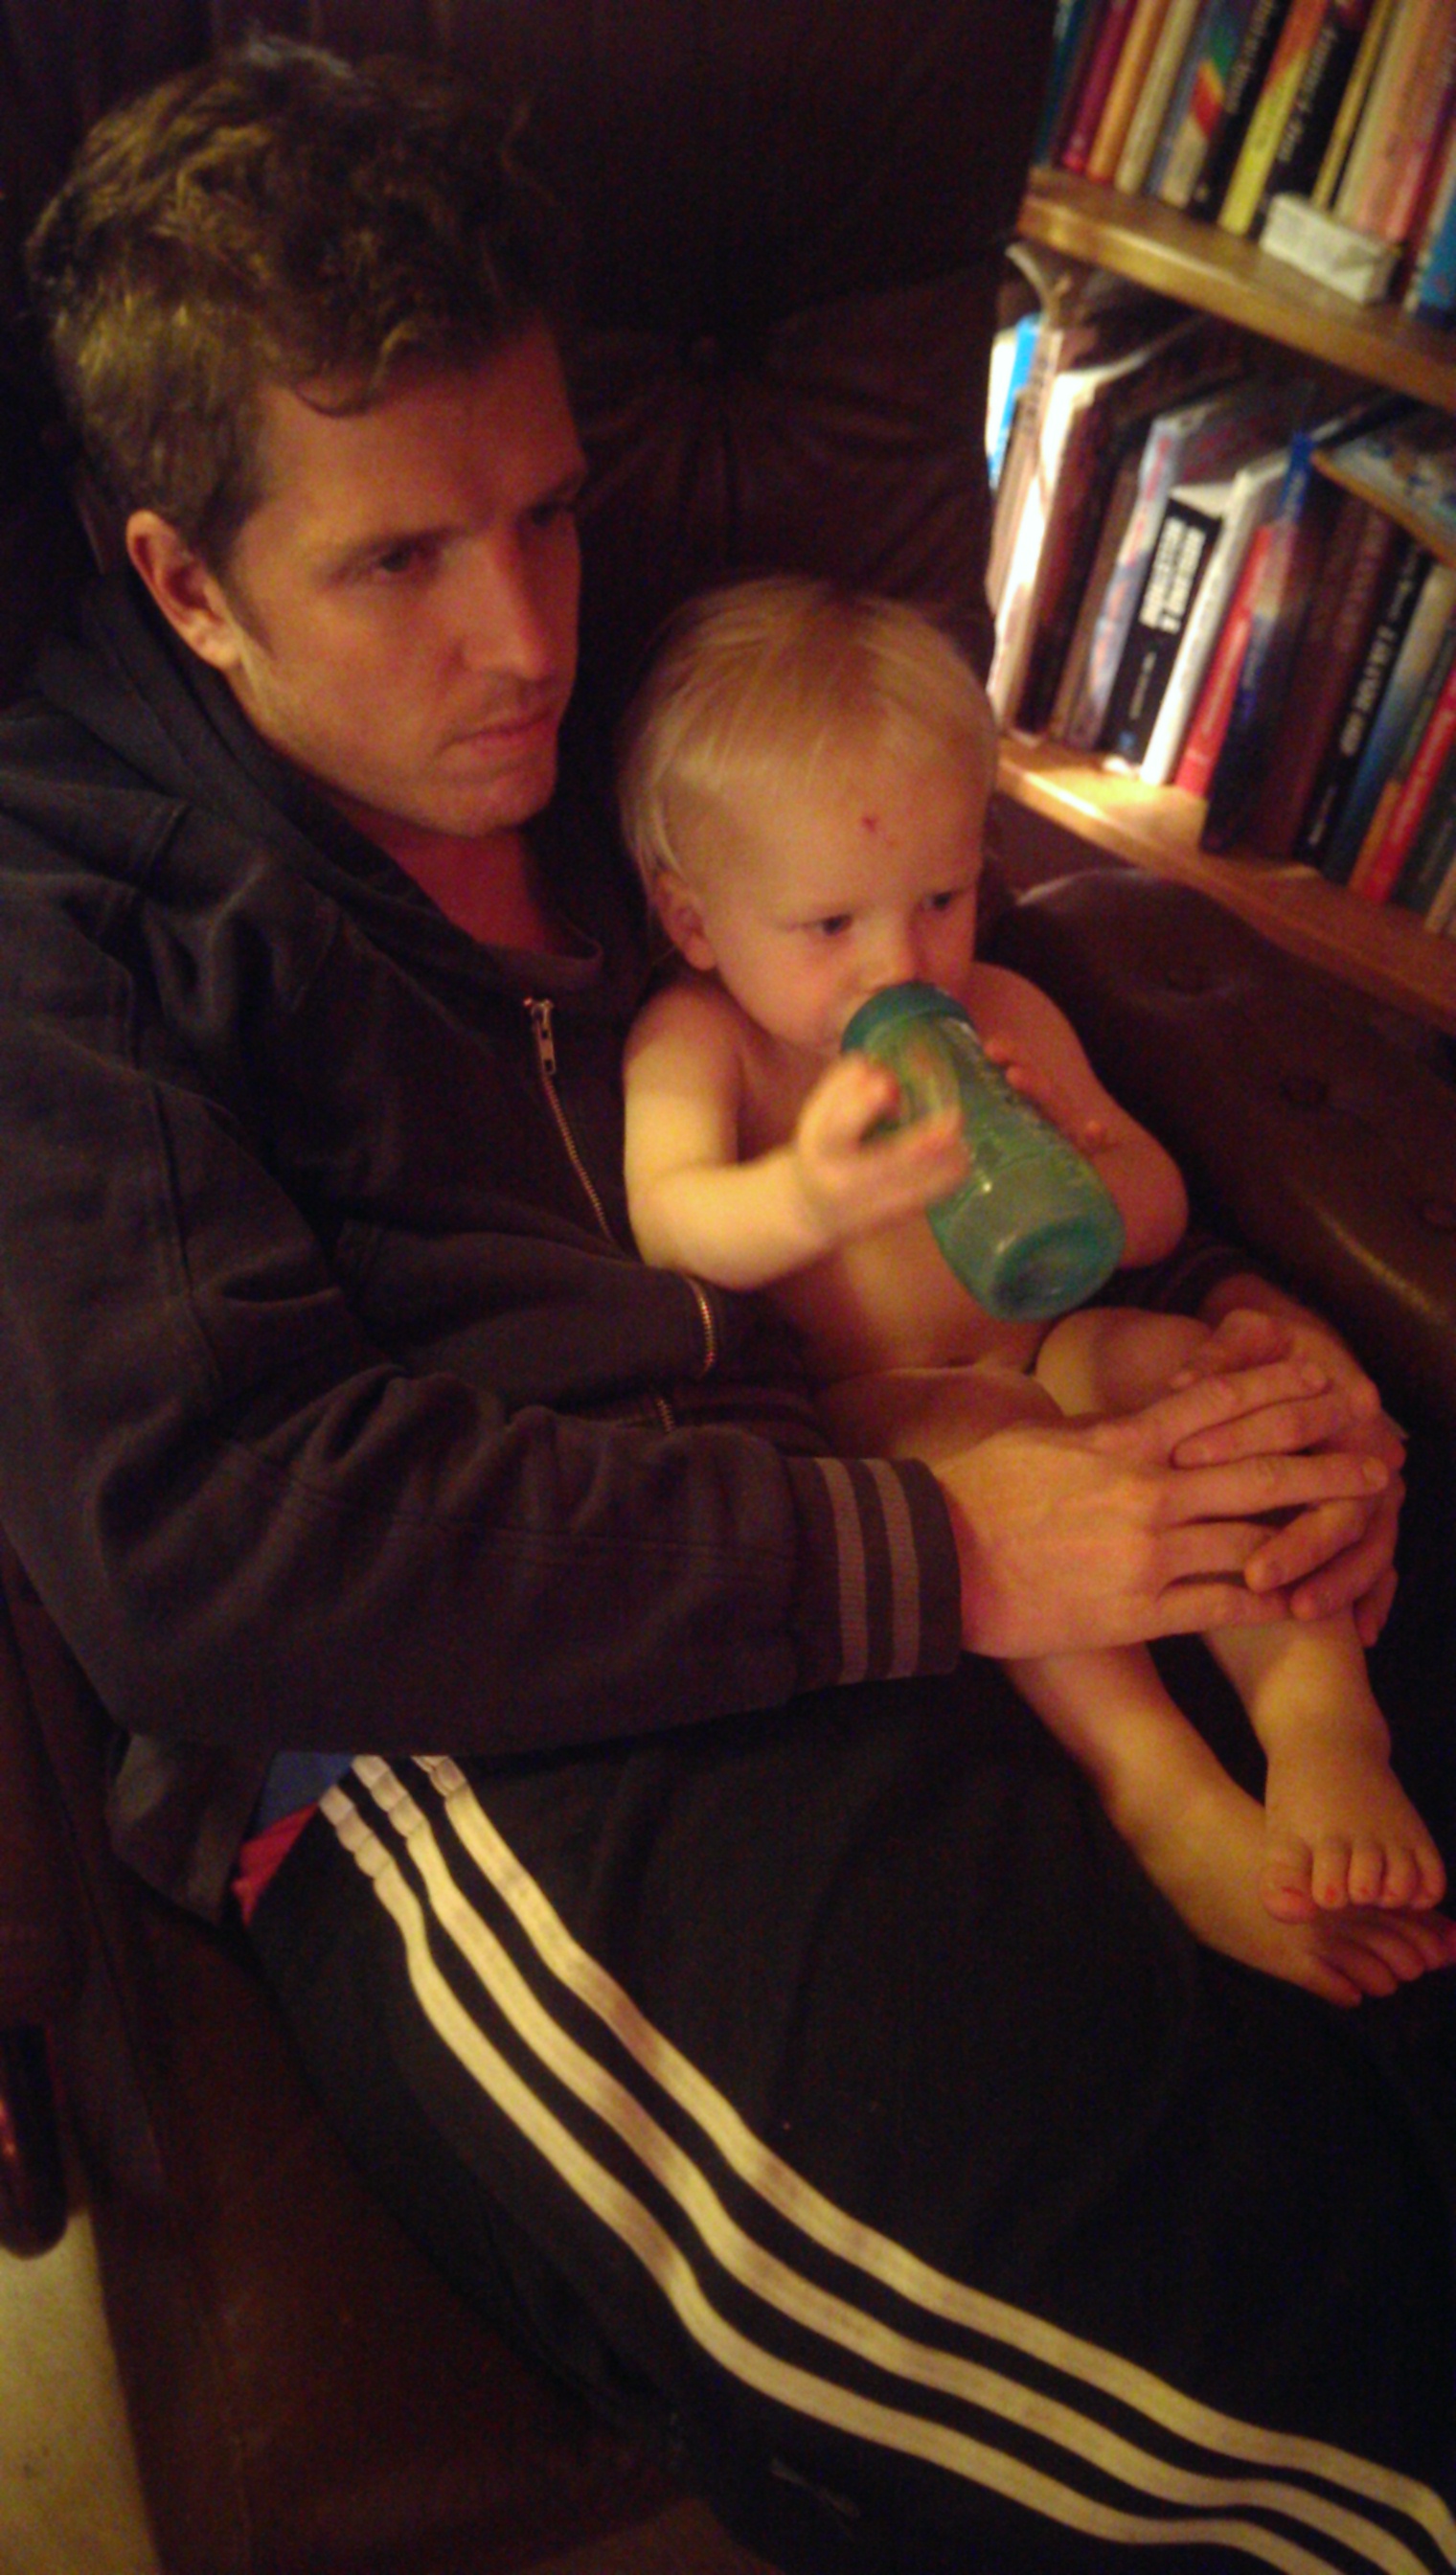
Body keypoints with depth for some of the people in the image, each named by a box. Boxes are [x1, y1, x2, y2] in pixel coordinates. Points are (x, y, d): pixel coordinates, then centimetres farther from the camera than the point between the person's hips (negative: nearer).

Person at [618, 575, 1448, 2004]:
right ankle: (1157, 1783, -37)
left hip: (1039, 1358, 4)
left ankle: (1320, 1720, -28)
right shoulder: (693, 1038, -4)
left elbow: (1157, 1216, 8)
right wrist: (806, 1197, -45)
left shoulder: (1000, 1015, 7)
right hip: (852, 1412, -4)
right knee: (980, 1428, -35)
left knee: (1178, 1358, -25)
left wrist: (1080, 1164, -17)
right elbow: (665, 1225, -22)